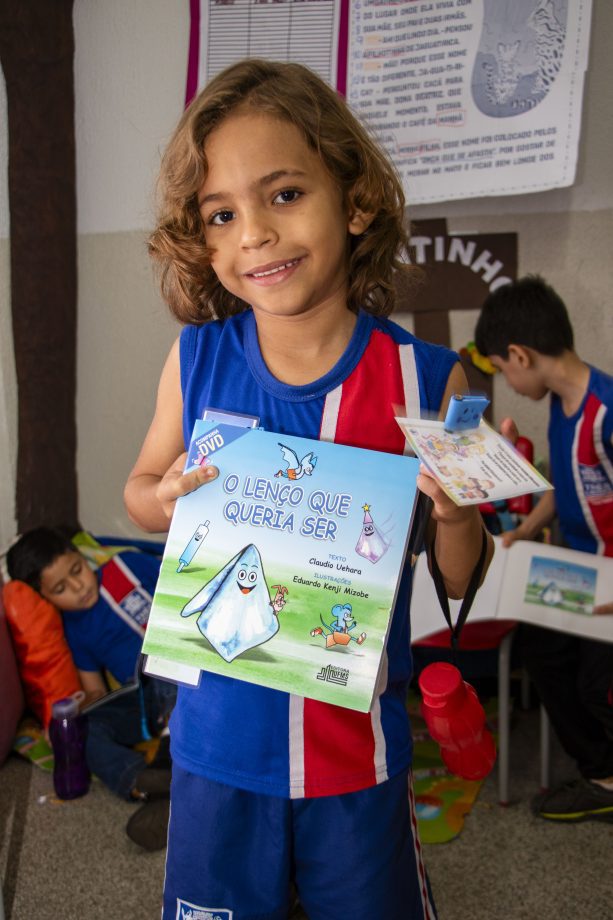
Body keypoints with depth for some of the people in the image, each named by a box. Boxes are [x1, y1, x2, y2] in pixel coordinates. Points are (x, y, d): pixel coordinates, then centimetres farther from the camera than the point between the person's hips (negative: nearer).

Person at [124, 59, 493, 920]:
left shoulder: (426, 379, -14)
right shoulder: (197, 359, -10)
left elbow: (461, 581, -4)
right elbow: (140, 485, 7)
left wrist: (457, 515, -25)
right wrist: (167, 500, -15)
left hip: (359, 744, -1)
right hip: (219, 738, 2)